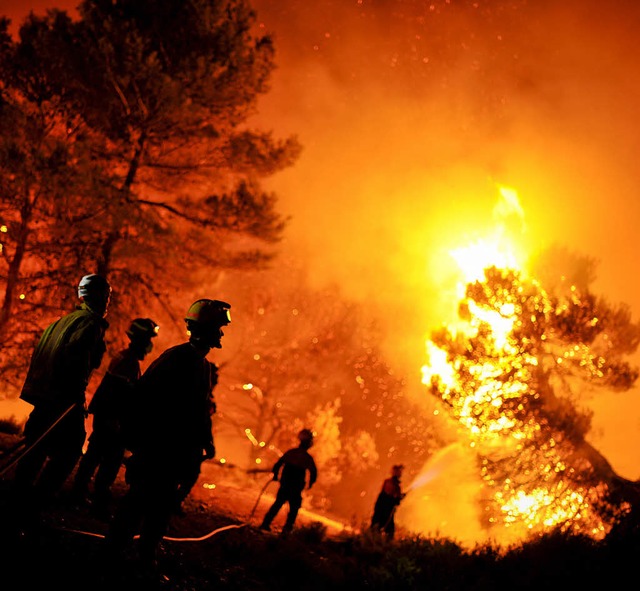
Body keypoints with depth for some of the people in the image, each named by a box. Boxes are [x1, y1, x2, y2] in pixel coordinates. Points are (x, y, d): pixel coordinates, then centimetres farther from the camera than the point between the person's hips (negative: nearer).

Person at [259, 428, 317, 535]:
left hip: (284, 485, 4)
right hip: (296, 488, -4)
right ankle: (287, 528, 1)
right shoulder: (307, 458, -8)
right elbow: (313, 472, -14)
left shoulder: (290, 452, 3)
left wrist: (275, 475, 19)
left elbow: (278, 464, 3)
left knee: (278, 503, 18)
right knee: (294, 508, 11)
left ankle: (265, 523, 13)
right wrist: (311, 482, 5)